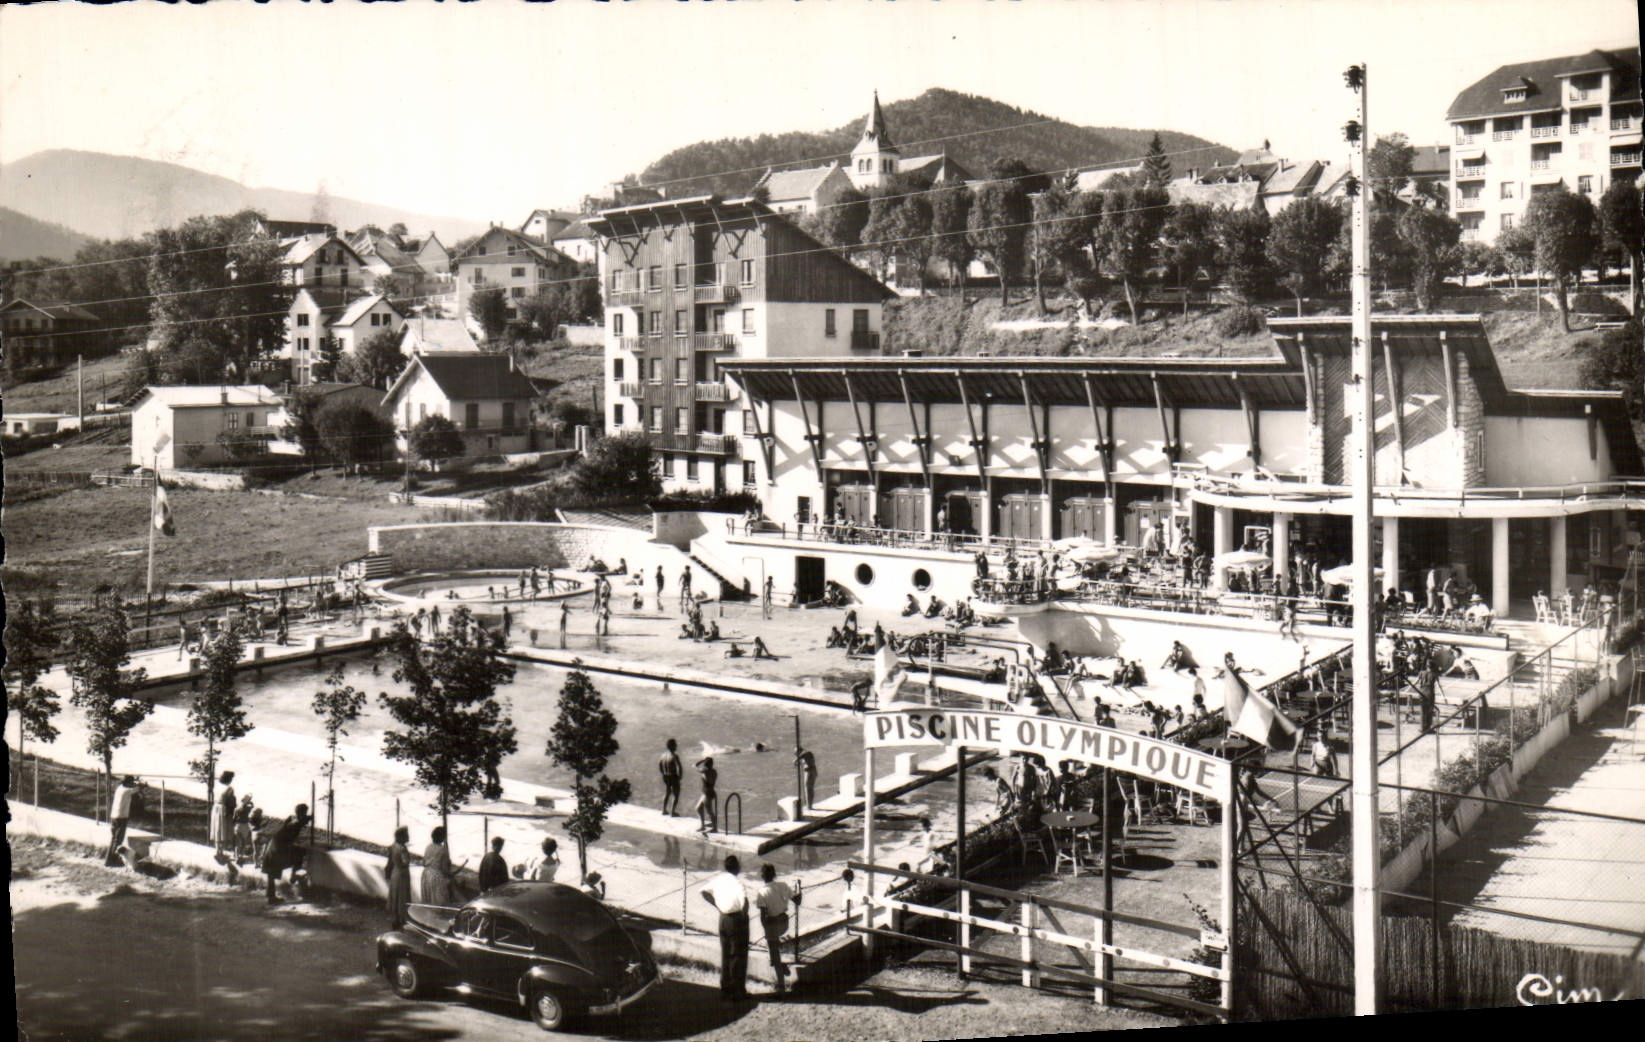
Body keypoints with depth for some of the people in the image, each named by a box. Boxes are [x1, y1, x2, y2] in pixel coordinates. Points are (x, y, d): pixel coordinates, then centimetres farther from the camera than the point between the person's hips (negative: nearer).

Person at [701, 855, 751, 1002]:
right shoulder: (736, 882, -20)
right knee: (739, 956, 4)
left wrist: (718, 906, 10)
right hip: (737, 919, -7)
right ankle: (738, 991, 8)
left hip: (723, 918, 7)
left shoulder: (719, 879, 2)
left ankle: (725, 990, 22)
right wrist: (744, 913, -17)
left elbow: (705, 892, 12)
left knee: (725, 955, 16)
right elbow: (744, 899, -34)